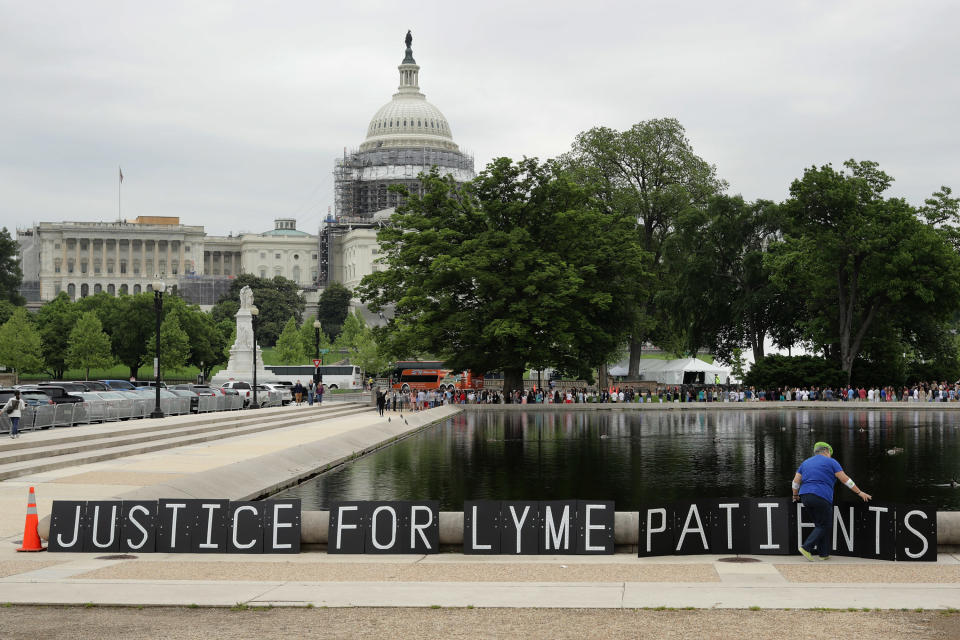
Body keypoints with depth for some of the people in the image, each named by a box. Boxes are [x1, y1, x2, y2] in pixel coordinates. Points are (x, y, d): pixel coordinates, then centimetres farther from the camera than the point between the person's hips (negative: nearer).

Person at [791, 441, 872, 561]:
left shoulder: (805, 463, 19)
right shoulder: (830, 462, 4)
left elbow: (795, 482, 13)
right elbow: (845, 480, 2)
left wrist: (795, 495, 29)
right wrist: (859, 492, 6)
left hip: (805, 497, 6)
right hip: (821, 497, -6)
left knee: (820, 525, 15)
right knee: (824, 526, 2)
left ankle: (823, 553, 12)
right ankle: (806, 547, -13)